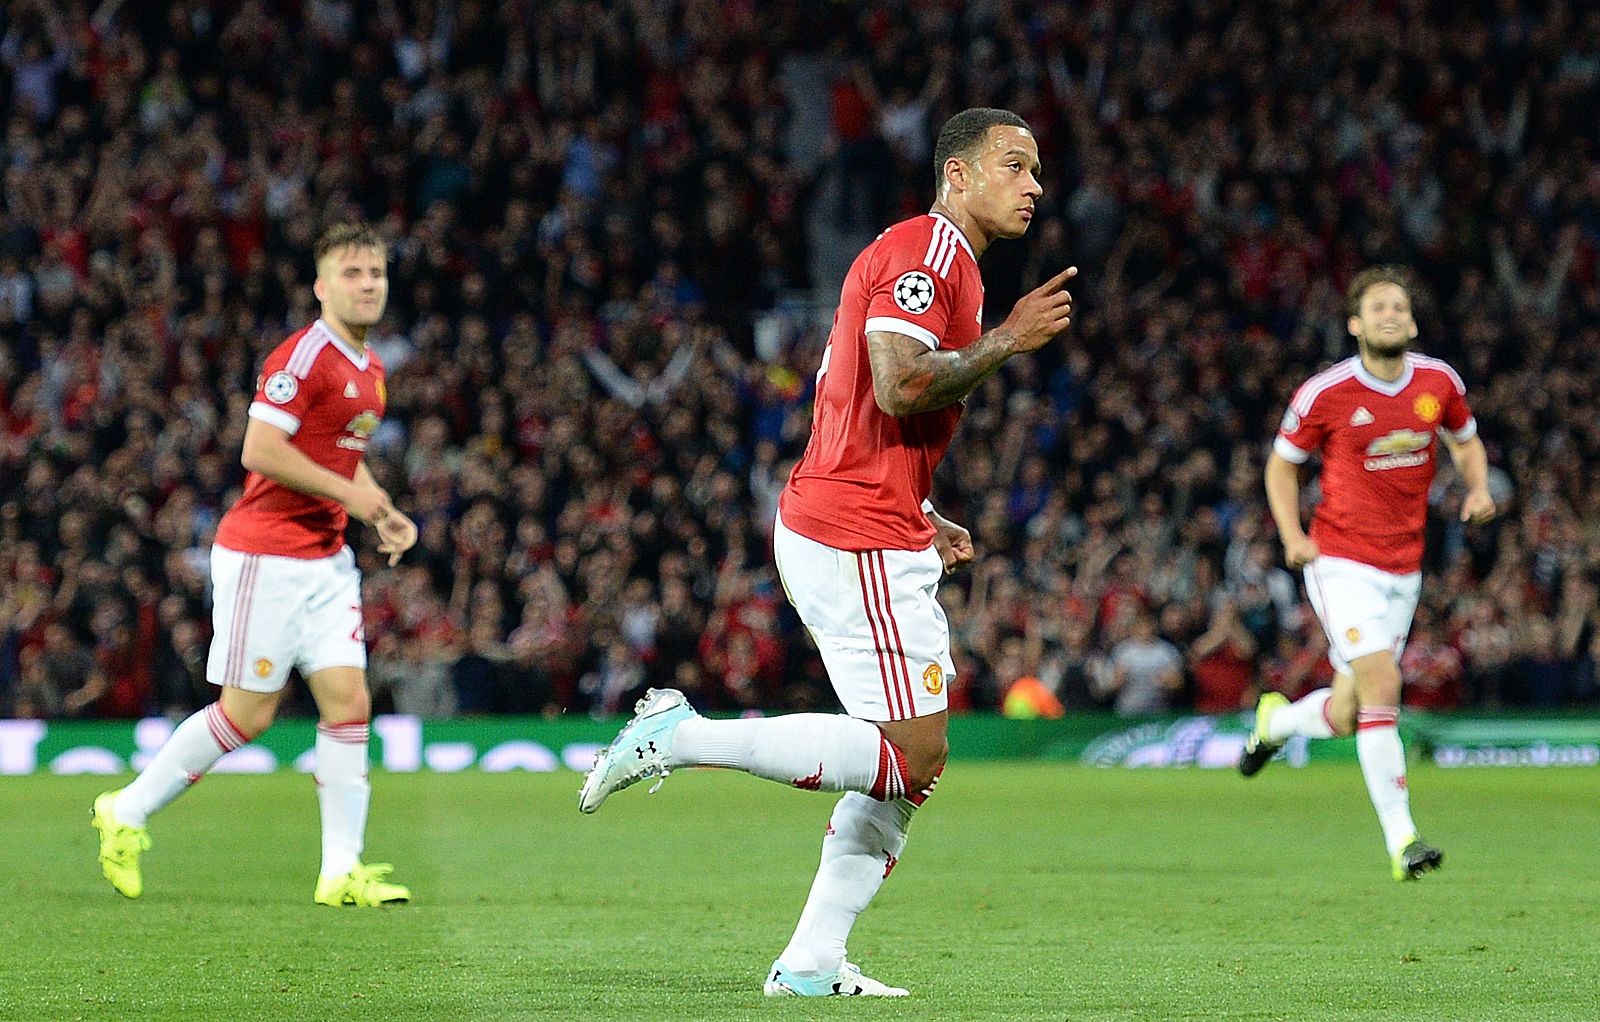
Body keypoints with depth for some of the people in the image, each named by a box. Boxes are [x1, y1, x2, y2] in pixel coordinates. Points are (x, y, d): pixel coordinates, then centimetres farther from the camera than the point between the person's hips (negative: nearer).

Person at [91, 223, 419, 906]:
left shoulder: (369, 369, 13)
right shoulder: (304, 356, -16)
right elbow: (260, 450, -23)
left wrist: (385, 516, 11)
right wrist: (347, 492, -19)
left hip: (327, 558, 8)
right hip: (264, 557, -8)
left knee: (349, 700, -3)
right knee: (248, 713, -3)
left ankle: (342, 870, -2)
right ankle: (128, 812, 15)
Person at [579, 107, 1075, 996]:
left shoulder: (938, 259, 22)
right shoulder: (925, 250, -11)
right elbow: (900, 386, -25)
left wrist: (922, 517, 19)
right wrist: (1007, 341, -15)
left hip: (880, 545, 11)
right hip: (856, 544, -11)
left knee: (913, 763, 9)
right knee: (912, 757, -13)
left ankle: (812, 962, 9)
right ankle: (684, 736, -10)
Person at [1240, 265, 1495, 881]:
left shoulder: (1439, 381, 2)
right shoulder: (1324, 393, -9)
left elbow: (1466, 440, 20)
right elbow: (1282, 462, 5)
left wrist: (1479, 488, -1)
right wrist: (1292, 536, -8)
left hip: (1404, 569, 5)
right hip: (1341, 562, -5)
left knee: (1346, 716, 8)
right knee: (1382, 685, -21)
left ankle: (1275, 720, 44)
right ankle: (1401, 840, -19)